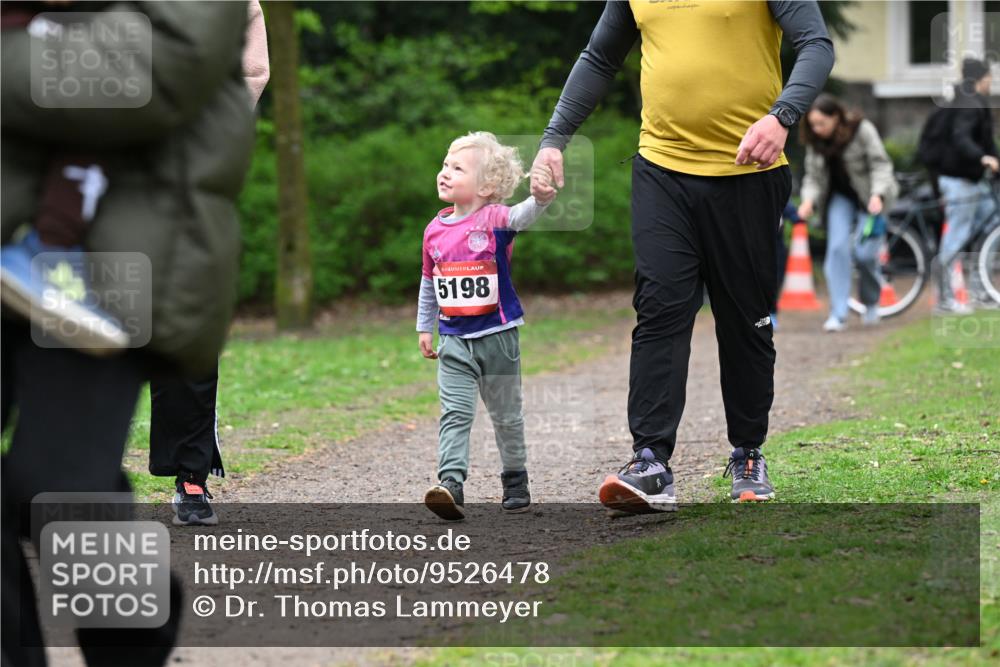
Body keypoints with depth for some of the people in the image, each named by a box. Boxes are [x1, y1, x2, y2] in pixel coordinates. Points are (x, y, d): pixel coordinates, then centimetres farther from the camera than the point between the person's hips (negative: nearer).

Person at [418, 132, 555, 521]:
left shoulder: (493, 220, -10)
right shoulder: (435, 230, 4)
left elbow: (522, 216, -33)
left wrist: (541, 198, -54)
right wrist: (424, 327, 19)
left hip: (497, 338, -3)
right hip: (454, 342, 3)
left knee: (506, 416, 11)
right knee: (455, 414, -10)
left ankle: (516, 482, 27)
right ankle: (450, 484, -20)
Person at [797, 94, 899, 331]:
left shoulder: (862, 130, -18)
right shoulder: (815, 141, -3)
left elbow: (880, 164, -18)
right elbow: (813, 175, 0)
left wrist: (877, 195, -32)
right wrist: (809, 200, -19)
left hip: (869, 196, -4)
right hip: (840, 197, 4)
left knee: (864, 253, -11)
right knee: (837, 247, -14)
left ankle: (871, 303, 18)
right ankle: (838, 314, -15)